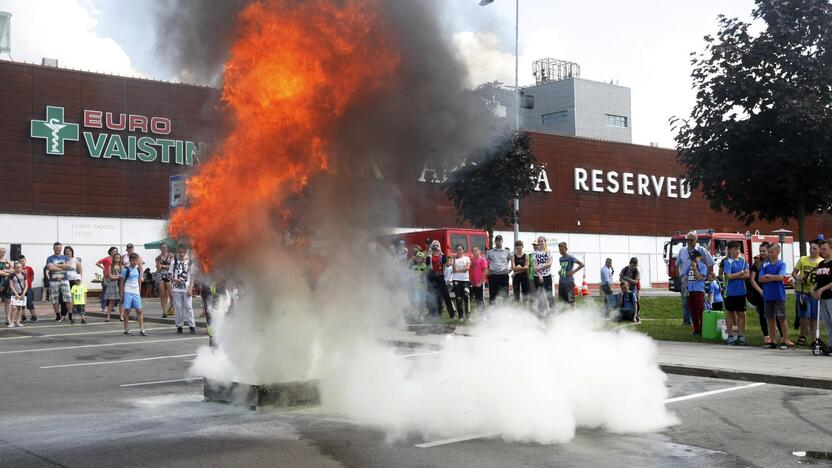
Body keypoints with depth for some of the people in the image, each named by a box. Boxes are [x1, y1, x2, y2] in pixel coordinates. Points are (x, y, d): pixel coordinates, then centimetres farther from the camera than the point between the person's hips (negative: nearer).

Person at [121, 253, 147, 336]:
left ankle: (142, 330, 1)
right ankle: (126, 330, 10)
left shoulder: (138, 269, 8)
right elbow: (121, 282, -3)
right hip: (128, 292, -4)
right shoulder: (126, 270, -6)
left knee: (139, 310, 0)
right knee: (127, 311, 2)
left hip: (136, 293, 4)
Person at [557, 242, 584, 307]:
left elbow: (582, 264, -14)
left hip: (569, 281, -7)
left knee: (570, 300, -4)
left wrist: (573, 271, -17)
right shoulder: (560, 258, 11)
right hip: (561, 281, 7)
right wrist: (560, 272, 10)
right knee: (562, 300, 10)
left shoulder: (570, 257, -9)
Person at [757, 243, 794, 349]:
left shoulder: (782, 264, -1)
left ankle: (785, 340, 5)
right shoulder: (765, 265, 8)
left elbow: (780, 277, -16)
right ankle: (772, 341, 15)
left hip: (779, 296, -4)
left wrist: (768, 276, -4)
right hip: (767, 296, 4)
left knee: (782, 318, -2)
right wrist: (774, 278, -10)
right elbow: (760, 279, -2)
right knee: (770, 318, 8)